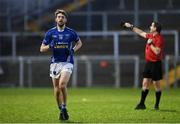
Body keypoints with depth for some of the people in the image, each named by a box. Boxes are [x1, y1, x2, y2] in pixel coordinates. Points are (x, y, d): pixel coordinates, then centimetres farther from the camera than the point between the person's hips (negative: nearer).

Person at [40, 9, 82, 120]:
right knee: (57, 89, 4)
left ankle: (64, 107, -4)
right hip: (55, 63, 2)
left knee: (62, 85, -22)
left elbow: (79, 43, 19)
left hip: (67, 62, -2)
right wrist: (50, 46, -14)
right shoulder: (50, 33, 3)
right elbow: (42, 49, 6)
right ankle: (61, 110, 22)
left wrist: (73, 50, -1)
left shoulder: (71, 32, 1)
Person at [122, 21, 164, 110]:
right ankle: (142, 104, 8)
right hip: (148, 63, 8)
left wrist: (150, 44, -16)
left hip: (155, 64, -8)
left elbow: (157, 51, -24)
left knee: (156, 84, 0)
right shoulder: (150, 36, 10)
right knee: (145, 83, 6)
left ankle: (157, 105, 8)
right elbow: (141, 33, 28)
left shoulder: (159, 39, -15)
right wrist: (131, 27, 33)